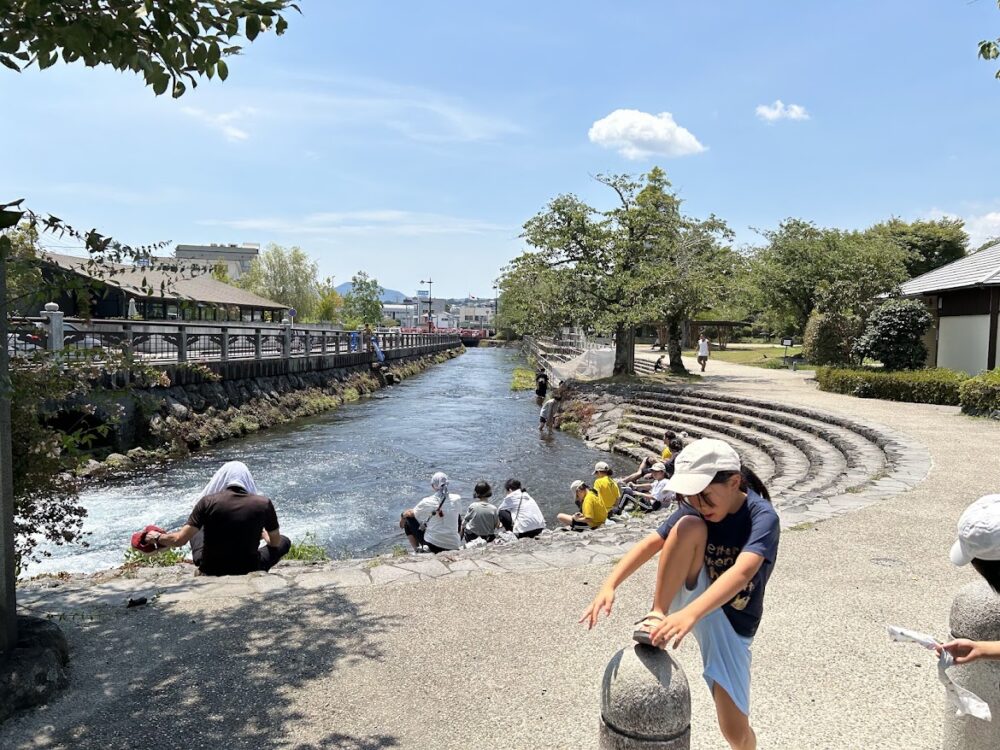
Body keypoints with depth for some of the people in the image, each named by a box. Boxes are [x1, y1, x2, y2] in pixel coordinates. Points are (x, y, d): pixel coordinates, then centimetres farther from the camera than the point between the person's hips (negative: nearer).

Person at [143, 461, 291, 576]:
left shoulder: (208, 501, -12)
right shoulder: (264, 503, -11)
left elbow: (180, 540, -10)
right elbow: (275, 542, 1)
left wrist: (157, 537, 11)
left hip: (210, 570, 2)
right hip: (248, 570, -2)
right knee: (285, 541, 22)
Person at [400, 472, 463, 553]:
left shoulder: (427, 502, -9)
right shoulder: (455, 499, -4)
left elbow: (410, 513, 9)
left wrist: (402, 516, 31)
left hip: (433, 545, -3)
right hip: (454, 546, 3)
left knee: (408, 522, 15)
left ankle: (417, 551, 14)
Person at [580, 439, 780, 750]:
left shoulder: (763, 517, -24)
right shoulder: (694, 509, -11)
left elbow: (742, 572, -40)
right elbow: (651, 542, -20)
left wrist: (690, 614, -55)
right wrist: (610, 584, -36)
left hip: (732, 622, -2)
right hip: (692, 597, 2)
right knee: (689, 525, -26)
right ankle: (657, 616, -17)